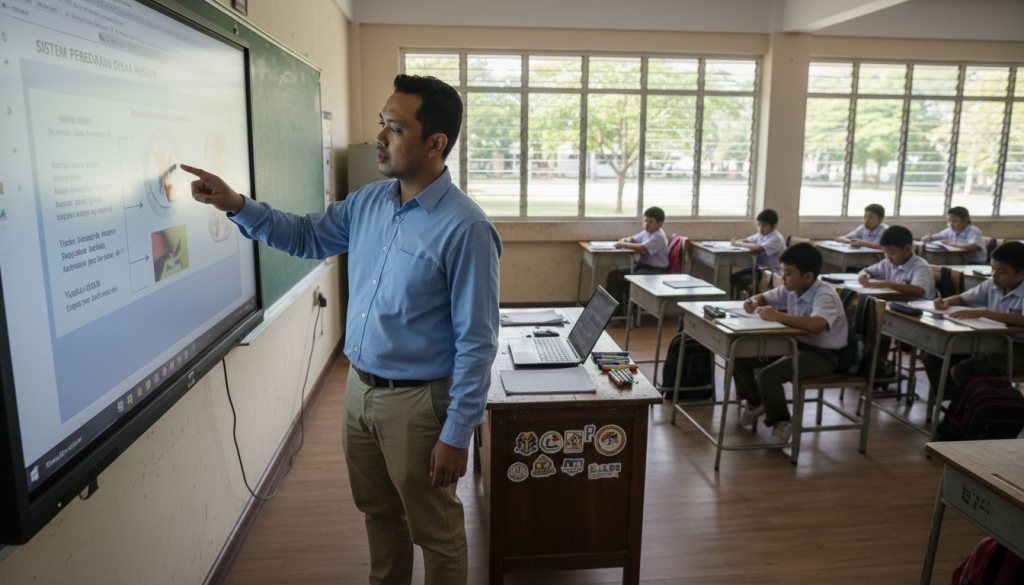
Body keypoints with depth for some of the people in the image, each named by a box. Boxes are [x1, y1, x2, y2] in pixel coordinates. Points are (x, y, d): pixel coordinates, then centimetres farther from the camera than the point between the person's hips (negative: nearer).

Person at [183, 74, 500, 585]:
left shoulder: (465, 229, -22)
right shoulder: (368, 202, 1)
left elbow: (477, 342, -20)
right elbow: (306, 236, 17)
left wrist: (457, 434, -17)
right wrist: (236, 205, 2)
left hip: (416, 400, -7)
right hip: (359, 388, 7)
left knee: (434, 531, 13)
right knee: (378, 511, 26)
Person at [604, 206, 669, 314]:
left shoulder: (658, 237, -18)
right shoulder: (646, 232, 9)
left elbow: (641, 247, -31)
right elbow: (633, 239, 24)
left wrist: (623, 244, -22)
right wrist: (625, 240, -1)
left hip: (655, 270, -9)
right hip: (642, 265, 9)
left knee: (624, 279, -27)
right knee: (614, 274, -4)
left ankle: (618, 309, -12)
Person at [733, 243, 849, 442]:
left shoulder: (825, 296, -25)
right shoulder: (791, 290, -1)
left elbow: (816, 325, -45)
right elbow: (763, 297, 17)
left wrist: (777, 316, -40)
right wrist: (754, 302, -8)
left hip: (822, 354, -8)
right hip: (795, 344, 9)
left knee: (768, 374, -30)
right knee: (740, 356, 0)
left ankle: (781, 423, -4)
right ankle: (755, 403, 22)